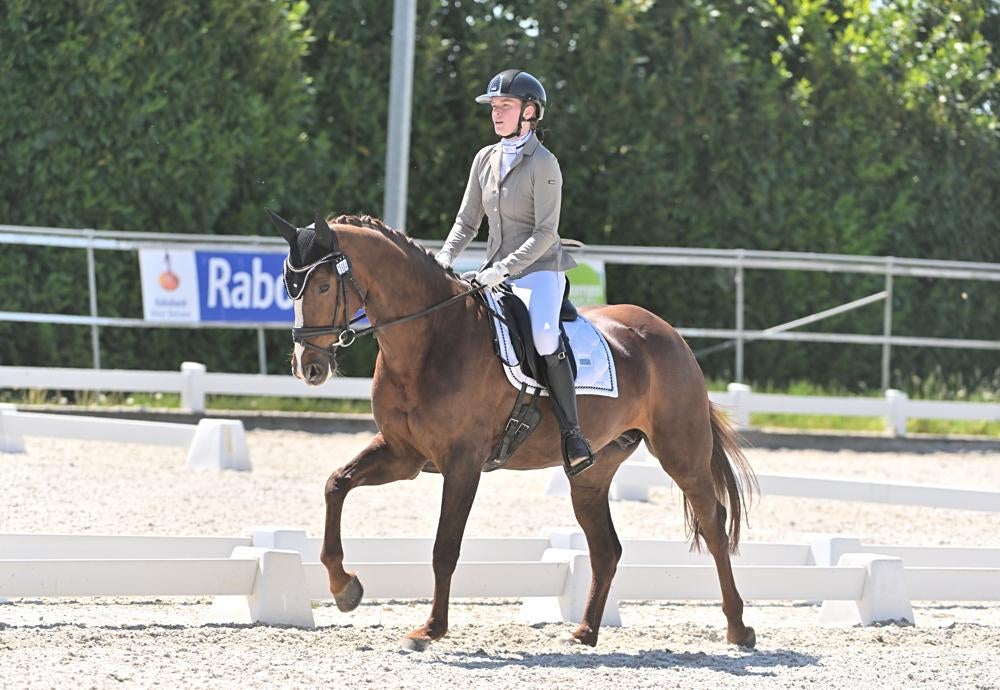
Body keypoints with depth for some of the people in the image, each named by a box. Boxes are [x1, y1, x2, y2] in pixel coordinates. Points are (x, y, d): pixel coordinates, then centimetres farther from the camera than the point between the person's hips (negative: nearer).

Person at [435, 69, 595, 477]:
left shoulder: (543, 164, -9)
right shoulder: (485, 159, 10)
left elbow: (545, 233, -15)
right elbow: (467, 221, 14)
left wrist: (505, 269, -22)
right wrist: (446, 256, -4)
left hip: (538, 269, -8)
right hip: (494, 272, 8)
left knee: (544, 339, -30)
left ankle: (572, 433, -25)